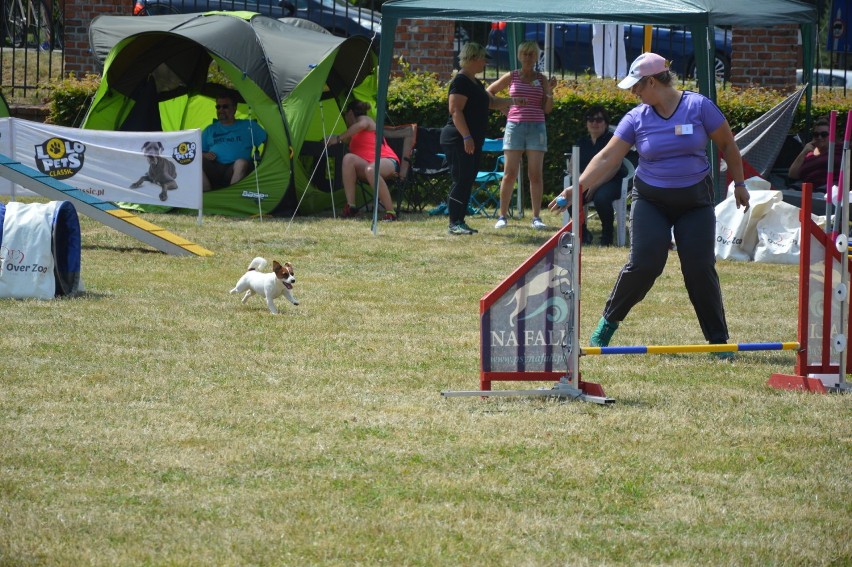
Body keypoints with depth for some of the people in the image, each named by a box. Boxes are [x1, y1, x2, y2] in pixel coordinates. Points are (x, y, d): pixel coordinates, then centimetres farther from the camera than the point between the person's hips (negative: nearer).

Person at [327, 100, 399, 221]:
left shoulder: (365, 119, 6)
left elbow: (361, 125, -17)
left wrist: (339, 138, -14)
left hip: (387, 161, -7)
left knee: (370, 170, -42)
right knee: (348, 158, -20)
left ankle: (390, 212, -38)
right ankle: (350, 206, -27)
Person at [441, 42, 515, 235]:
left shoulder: (475, 83, 18)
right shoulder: (461, 81, -13)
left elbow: (491, 102, 32)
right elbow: (455, 110, -20)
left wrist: (512, 101, 20)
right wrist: (466, 136, -25)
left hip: (472, 141, 10)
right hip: (459, 140, -10)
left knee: (467, 181, 9)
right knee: (461, 181, -11)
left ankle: (460, 221, 13)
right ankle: (454, 223, -9)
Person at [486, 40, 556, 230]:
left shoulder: (542, 79, 8)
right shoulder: (511, 77, 7)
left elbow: (547, 109, 5)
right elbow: (489, 91, 19)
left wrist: (550, 92, -10)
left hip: (536, 128, 1)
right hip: (515, 126, -1)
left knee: (536, 175, -2)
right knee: (510, 174, -3)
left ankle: (536, 218, 1)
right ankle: (502, 216, 3)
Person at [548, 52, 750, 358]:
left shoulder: (699, 106, -10)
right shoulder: (637, 118, -4)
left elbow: (727, 144, 1)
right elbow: (609, 157, -6)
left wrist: (739, 184, 6)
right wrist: (579, 187, -17)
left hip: (695, 199, -1)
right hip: (651, 199, 1)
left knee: (701, 269, -8)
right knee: (643, 264, -14)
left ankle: (719, 340, 4)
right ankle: (608, 322, 7)